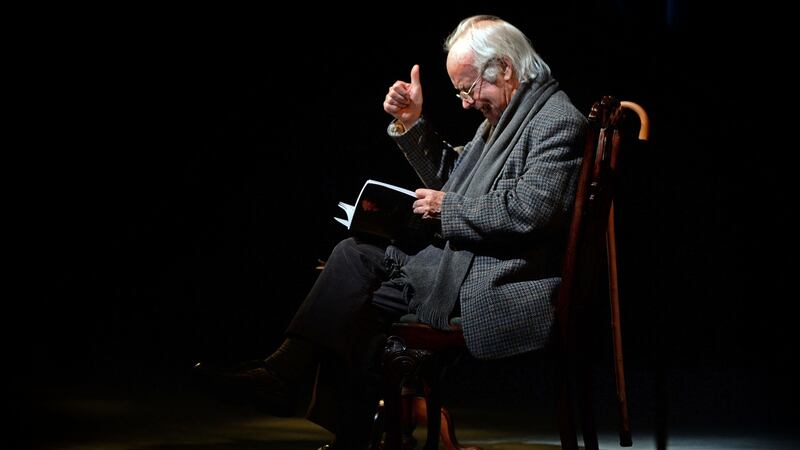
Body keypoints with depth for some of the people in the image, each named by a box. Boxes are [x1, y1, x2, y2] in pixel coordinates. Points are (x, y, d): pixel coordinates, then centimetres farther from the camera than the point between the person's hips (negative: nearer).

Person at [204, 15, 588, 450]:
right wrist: (411, 125, 9)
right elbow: (449, 175, 24)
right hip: (469, 259, 9)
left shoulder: (557, 120, -12)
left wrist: (447, 208, -13)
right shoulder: (504, 113, 18)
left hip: (500, 280, -9)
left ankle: (283, 372, -7)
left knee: (358, 257, -17)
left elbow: (528, 211, -23)